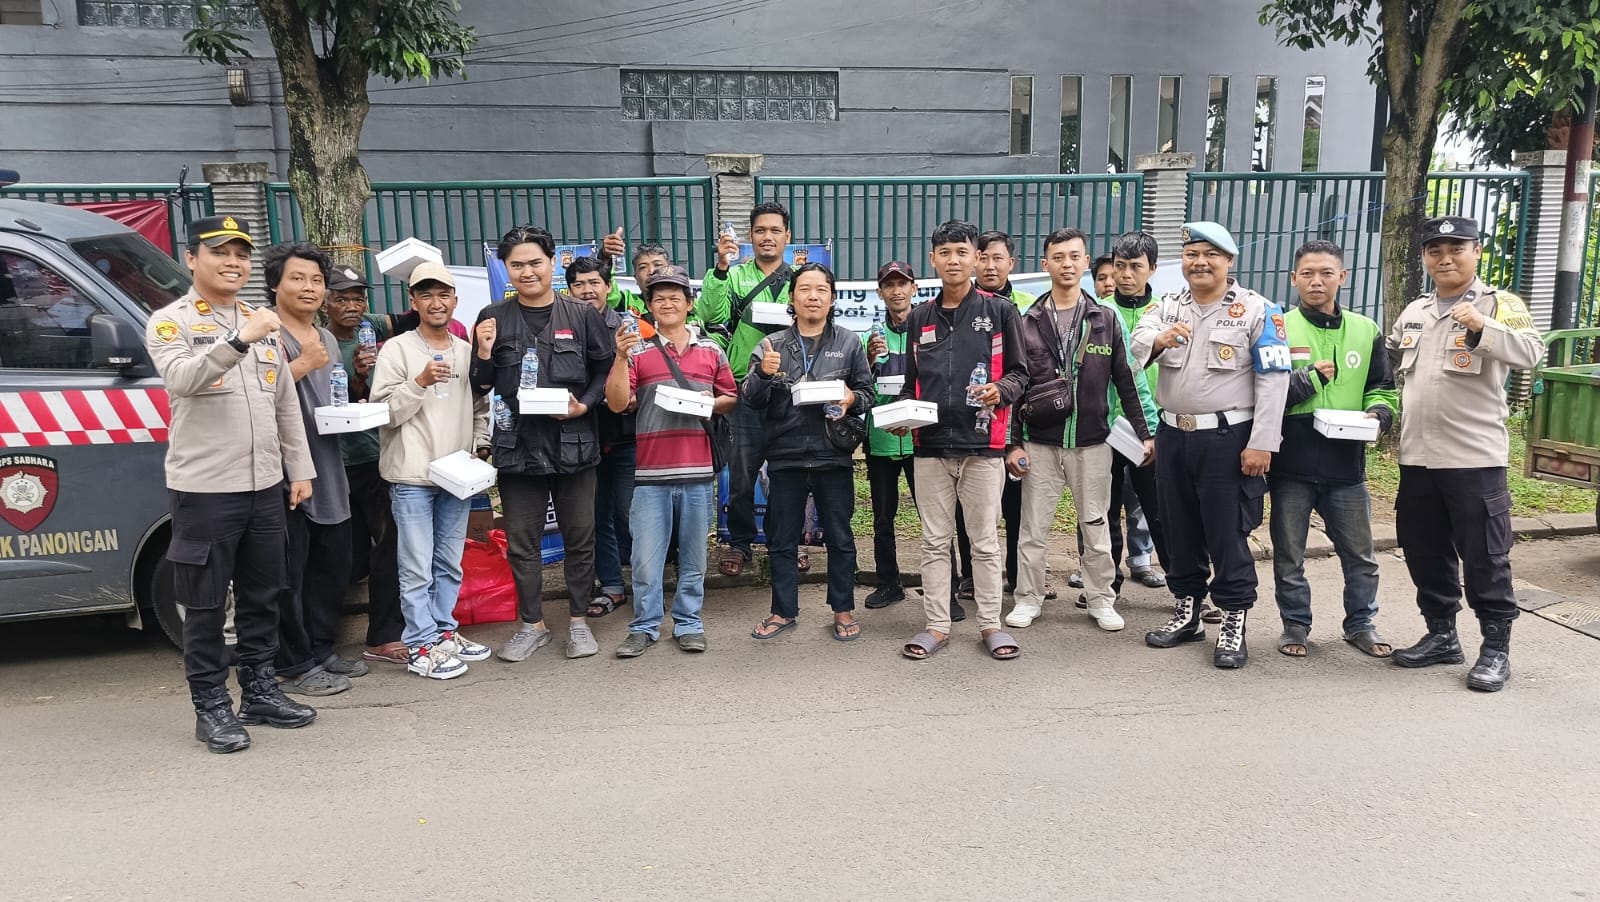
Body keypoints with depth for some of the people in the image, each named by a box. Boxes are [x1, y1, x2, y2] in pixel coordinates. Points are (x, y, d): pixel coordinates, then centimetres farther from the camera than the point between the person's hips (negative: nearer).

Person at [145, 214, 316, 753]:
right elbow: (180, 379, -25)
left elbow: (286, 405, 17)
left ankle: (260, 691, 27)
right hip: (204, 488, -5)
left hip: (265, 486, 6)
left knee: (263, 597, 14)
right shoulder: (171, 321, -4)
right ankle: (211, 707, 13)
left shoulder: (262, 323, 14)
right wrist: (239, 340, -37)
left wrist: (299, 469, 14)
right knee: (206, 604, 2)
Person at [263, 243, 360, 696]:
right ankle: (295, 666, 7)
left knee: (333, 567, 15)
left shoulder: (327, 339, 19)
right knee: (290, 574, -2)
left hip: (329, 472, 9)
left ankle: (322, 651, 27)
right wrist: (304, 363, -19)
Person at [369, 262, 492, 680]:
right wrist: (420, 382, -21)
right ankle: (420, 646, 7)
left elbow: (480, 407, 18)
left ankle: (445, 632, 26)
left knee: (449, 564, 14)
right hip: (412, 476, -5)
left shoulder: (467, 351, 11)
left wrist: (481, 446, 4)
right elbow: (384, 412, -10)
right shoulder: (397, 349, -4)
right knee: (417, 567, -2)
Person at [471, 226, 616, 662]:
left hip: (574, 443, -1)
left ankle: (578, 621, 24)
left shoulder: (582, 315, 1)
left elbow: (606, 368, 5)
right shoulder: (493, 318, 4)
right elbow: (481, 389, 7)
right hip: (517, 446, 1)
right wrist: (484, 355, -13)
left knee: (580, 537, 8)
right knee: (521, 542, 8)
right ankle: (532, 624, 23)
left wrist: (585, 405, -11)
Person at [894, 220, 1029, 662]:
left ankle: (991, 624, 17)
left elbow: (1019, 372, 4)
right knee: (935, 541, 8)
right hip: (931, 445, 3)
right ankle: (937, 625, 17)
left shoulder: (1000, 310, 2)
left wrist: (1001, 390, -16)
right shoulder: (919, 318, 12)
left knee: (985, 540, 5)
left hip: (982, 444, -3)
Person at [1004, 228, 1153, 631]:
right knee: (1033, 528, 5)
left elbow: (1126, 380, 7)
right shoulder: (1028, 322, 2)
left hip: (1092, 443, 0)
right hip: (1039, 443, 0)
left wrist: (1144, 432, 5)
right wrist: (1013, 442, -2)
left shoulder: (1106, 319, 4)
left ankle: (1101, 600, 21)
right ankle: (1028, 598, 17)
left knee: (1096, 526, 9)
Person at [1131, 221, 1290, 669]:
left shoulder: (1256, 310, -4)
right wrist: (1160, 339, -34)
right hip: (1173, 435, 5)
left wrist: (1261, 444, -15)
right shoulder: (1167, 307, 9)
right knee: (1179, 530, 14)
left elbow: (1273, 380, -9)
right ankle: (1187, 612, 28)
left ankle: (1234, 624, 13)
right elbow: (1137, 342, -10)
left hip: (1227, 439, -4)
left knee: (1227, 535, 1)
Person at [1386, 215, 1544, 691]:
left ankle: (1496, 647, 11)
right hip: (1417, 456, 6)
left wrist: (1482, 327, -36)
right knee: (1424, 551, 13)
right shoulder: (1414, 312, 13)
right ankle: (1441, 635, 27)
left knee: (1484, 554, 0)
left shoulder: (1499, 304, -4)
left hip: (1475, 457, -6)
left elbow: (1530, 350, -22)